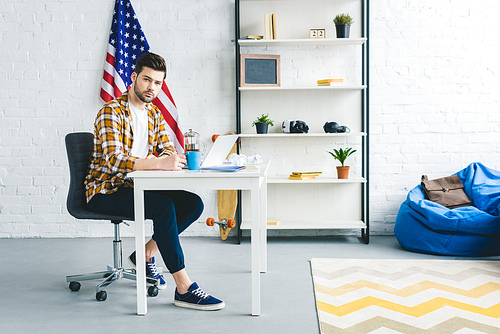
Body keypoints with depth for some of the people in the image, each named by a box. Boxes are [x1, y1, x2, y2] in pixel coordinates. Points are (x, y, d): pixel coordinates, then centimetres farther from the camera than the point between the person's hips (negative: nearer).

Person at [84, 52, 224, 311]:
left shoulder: (155, 114, 11)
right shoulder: (111, 112, -15)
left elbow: (168, 150, 10)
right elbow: (114, 161, -27)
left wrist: (173, 158, -16)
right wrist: (158, 163, -38)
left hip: (136, 188, 8)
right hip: (106, 193, -8)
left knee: (194, 203, -9)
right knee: (163, 206, -32)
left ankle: (145, 254, 3)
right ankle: (184, 289, -29)